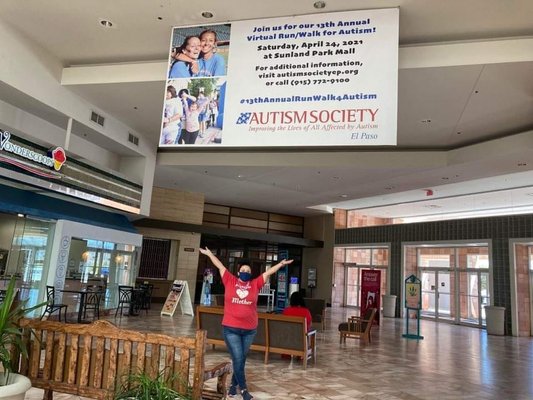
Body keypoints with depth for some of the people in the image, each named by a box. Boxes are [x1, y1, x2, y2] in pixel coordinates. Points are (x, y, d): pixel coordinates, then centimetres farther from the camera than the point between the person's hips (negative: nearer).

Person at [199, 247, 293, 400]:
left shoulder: (255, 284, 5)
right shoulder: (230, 281, 1)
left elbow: (268, 272, 9)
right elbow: (220, 266, 6)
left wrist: (281, 264, 9)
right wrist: (209, 254, 13)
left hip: (250, 330, 3)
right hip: (231, 328, -2)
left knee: (242, 359, 13)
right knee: (237, 359, -2)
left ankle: (234, 384, 32)